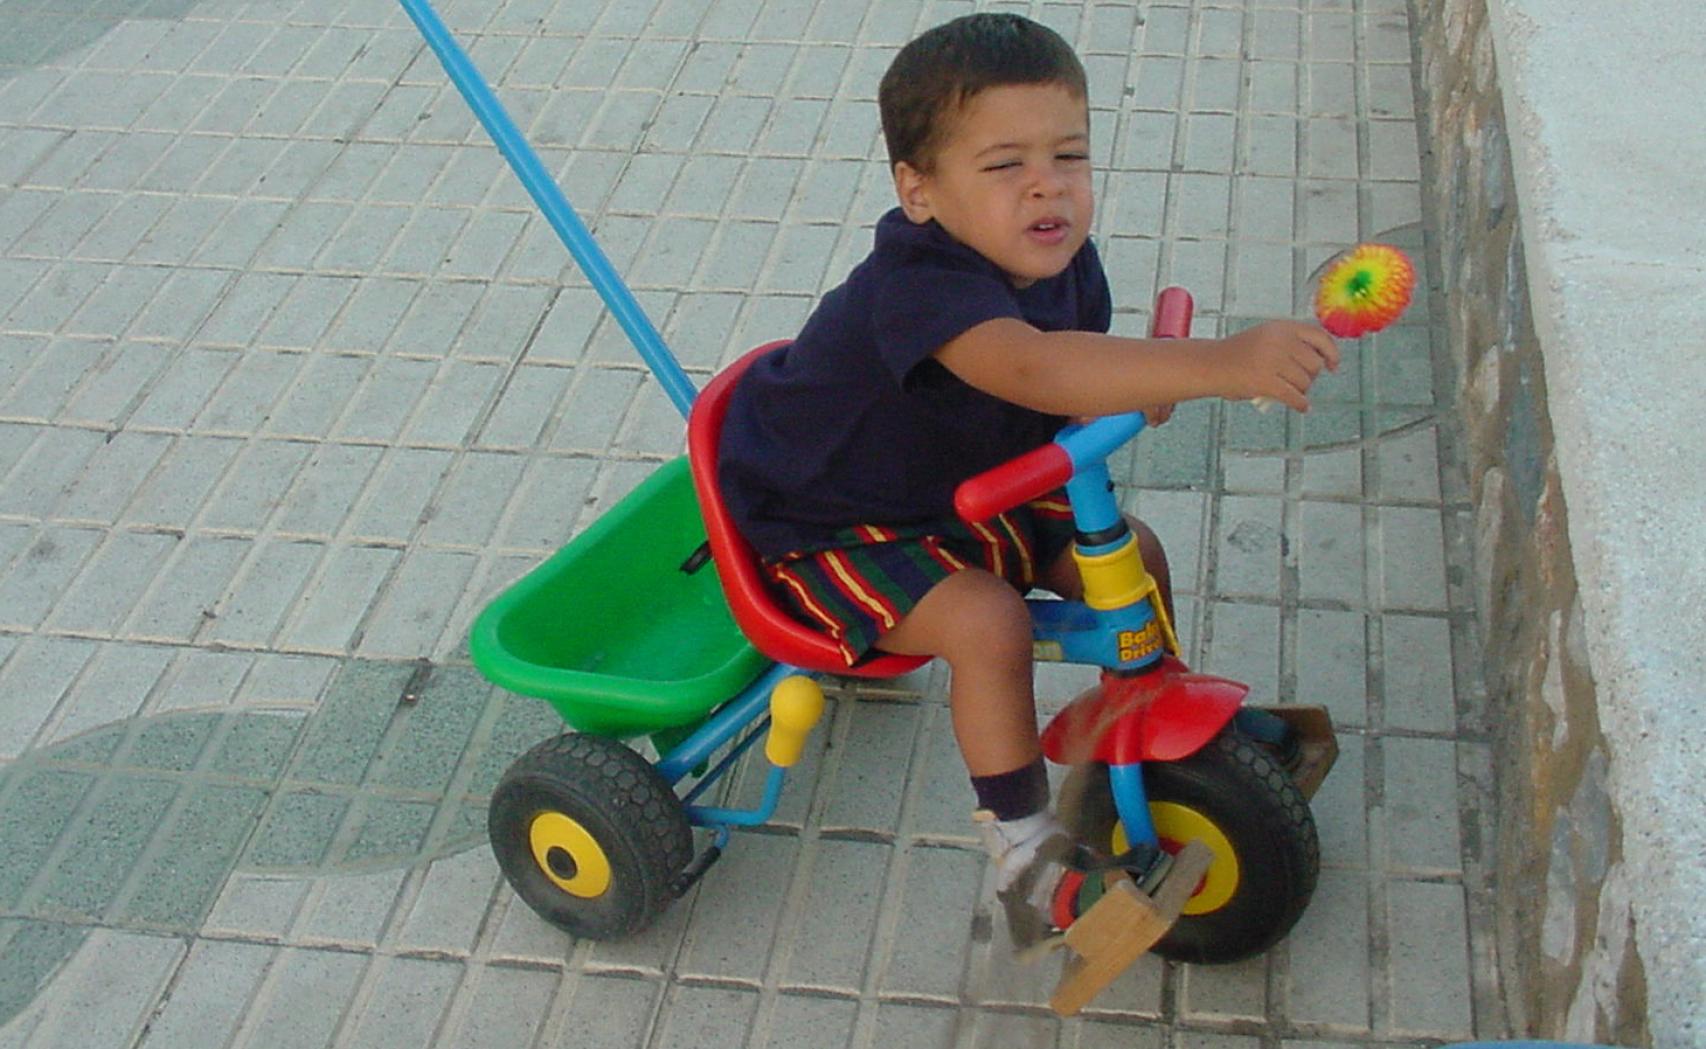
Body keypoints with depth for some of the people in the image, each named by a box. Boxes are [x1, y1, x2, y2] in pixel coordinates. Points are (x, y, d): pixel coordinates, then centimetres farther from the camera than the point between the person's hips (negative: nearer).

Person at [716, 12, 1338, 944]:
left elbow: (1075, 389, 7)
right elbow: (1032, 368, -56)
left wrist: (1143, 380, -17)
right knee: (987, 620, -30)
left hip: (968, 491, 8)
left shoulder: (1063, 264, -9)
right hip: (826, 526, -8)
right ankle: (1023, 851, -11)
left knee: (1132, 556, 4)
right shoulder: (918, 286, -38)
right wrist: (1221, 363, -65)